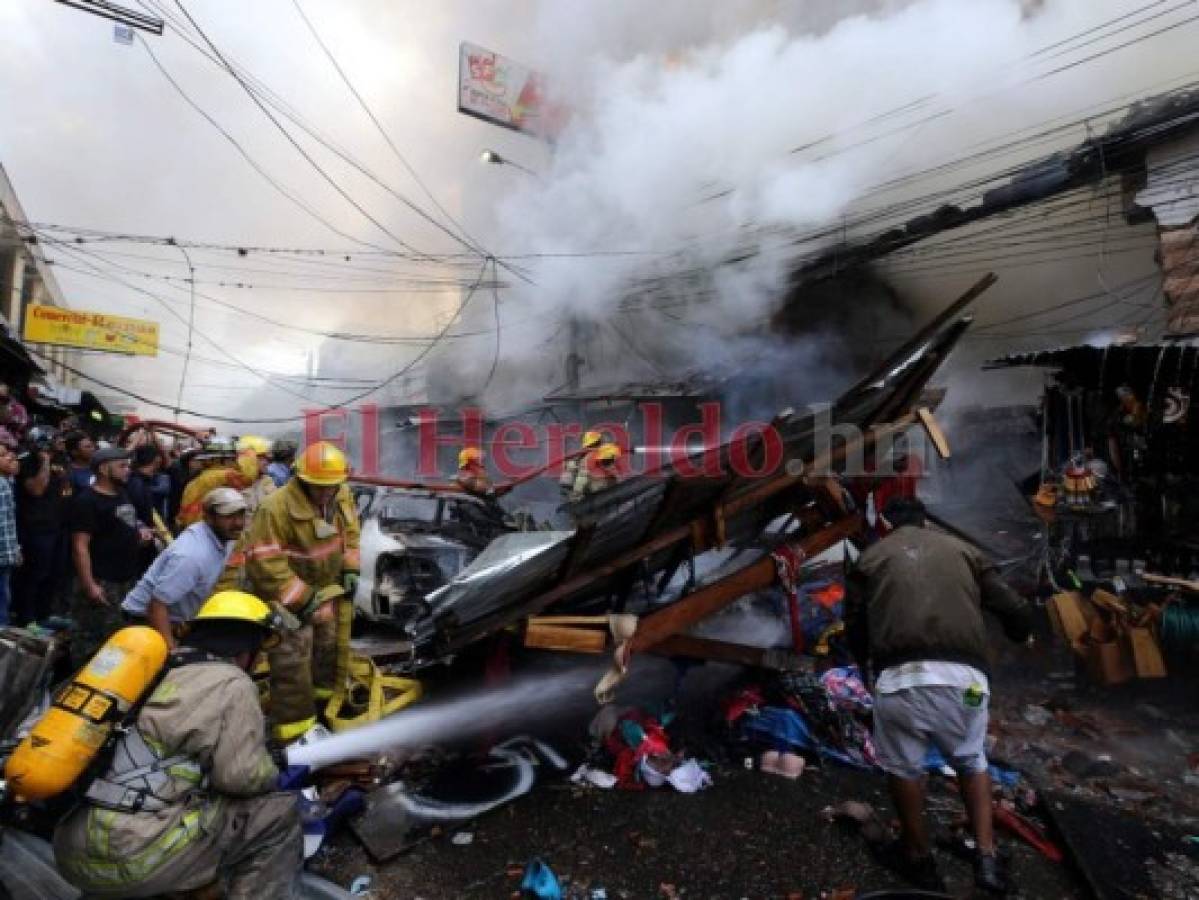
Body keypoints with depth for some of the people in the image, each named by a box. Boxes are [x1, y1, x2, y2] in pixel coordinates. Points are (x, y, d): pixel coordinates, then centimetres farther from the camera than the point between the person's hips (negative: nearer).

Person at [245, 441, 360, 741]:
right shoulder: (276, 507, -31)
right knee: (293, 664, -4)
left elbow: (350, 531, 9)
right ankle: (295, 726, 10)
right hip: (289, 595, -7)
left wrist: (350, 569, 1)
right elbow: (263, 562, -29)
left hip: (326, 589, 7)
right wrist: (302, 599, -28)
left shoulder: (342, 495, -8)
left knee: (328, 646, 25)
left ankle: (325, 693, 50)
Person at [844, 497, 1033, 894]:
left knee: (903, 767, 22)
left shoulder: (870, 557, 13)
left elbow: (854, 628, 12)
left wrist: (868, 670, 31)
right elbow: (1016, 611, 15)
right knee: (972, 761, 30)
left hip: (900, 678, -2)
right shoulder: (963, 550, 17)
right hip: (964, 677, 2)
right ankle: (986, 859, 29)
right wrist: (1020, 632, 39)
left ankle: (919, 859, 37)